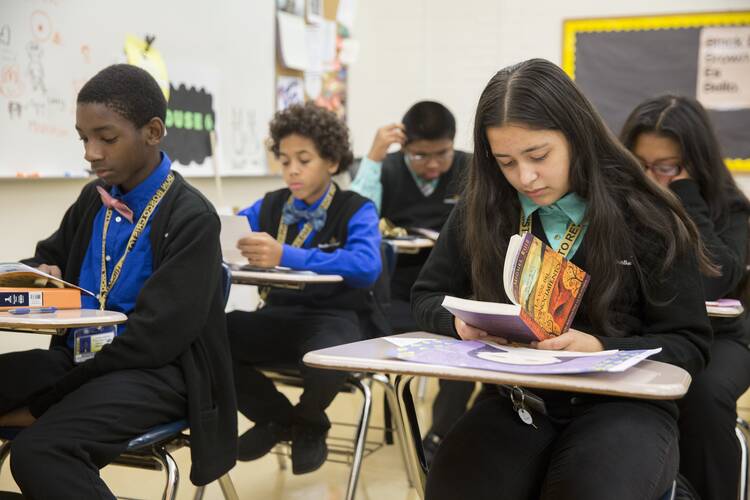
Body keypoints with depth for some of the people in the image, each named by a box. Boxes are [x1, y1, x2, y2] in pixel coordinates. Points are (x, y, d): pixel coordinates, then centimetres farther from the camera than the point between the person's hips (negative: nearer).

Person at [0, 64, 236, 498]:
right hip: (77, 357, 7)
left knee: (39, 450, -33)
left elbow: (154, 337, -17)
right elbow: (50, 254, 30)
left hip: (152, 372, -7)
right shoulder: (93, 199, 9)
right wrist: (40, 274, 1)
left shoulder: (192, 218, -12)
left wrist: (41, 405, -17)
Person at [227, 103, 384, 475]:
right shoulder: (269, 207, 11)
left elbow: (367, 266, -26)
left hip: (339, 316, -4)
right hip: (282, 315, 4)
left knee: (322, 362, -39)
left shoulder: (356, 210, -5)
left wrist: (286, 256, -38)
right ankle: (276, 418, 6)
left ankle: (308, 424, 3)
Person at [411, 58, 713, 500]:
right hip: (518, 402, 2)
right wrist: (459, 321, -10)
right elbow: (427, 297, 14)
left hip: (623, 406, -2)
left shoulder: (646, 219, -6)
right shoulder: (481, 211, 2)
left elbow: (690, 344, -2)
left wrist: (601, 348, -20)